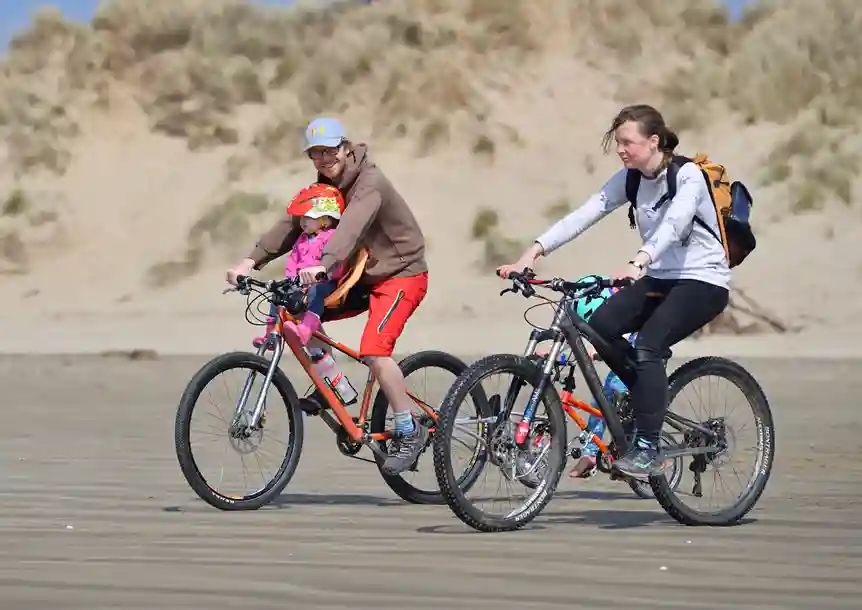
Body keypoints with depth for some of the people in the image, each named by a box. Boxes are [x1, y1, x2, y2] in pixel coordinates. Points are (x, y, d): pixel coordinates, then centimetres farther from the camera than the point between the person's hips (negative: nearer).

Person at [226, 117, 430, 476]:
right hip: (365, 275, 9)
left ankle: (409, 432, -14)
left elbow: (351, 227, -40)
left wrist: (323, 265, -56)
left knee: (373, 351, -27)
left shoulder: (370, 184, -21)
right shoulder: (327, 187, 5)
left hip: (402, 274, -9)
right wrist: (252, 260, -17)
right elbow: (292, 225, -3)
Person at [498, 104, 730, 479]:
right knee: (601, 325, -17)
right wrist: (534, 251, -16)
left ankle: (647, 450, -24)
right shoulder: (631, 178, 4)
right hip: (660, 278, 7)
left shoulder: (688, 176, -16)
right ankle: (650, 396, 5)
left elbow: (673, 224, -35)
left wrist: (639, 262, -53)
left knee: (647, 345, -28)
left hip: (703, 281, -7)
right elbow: (584, 214, -5)